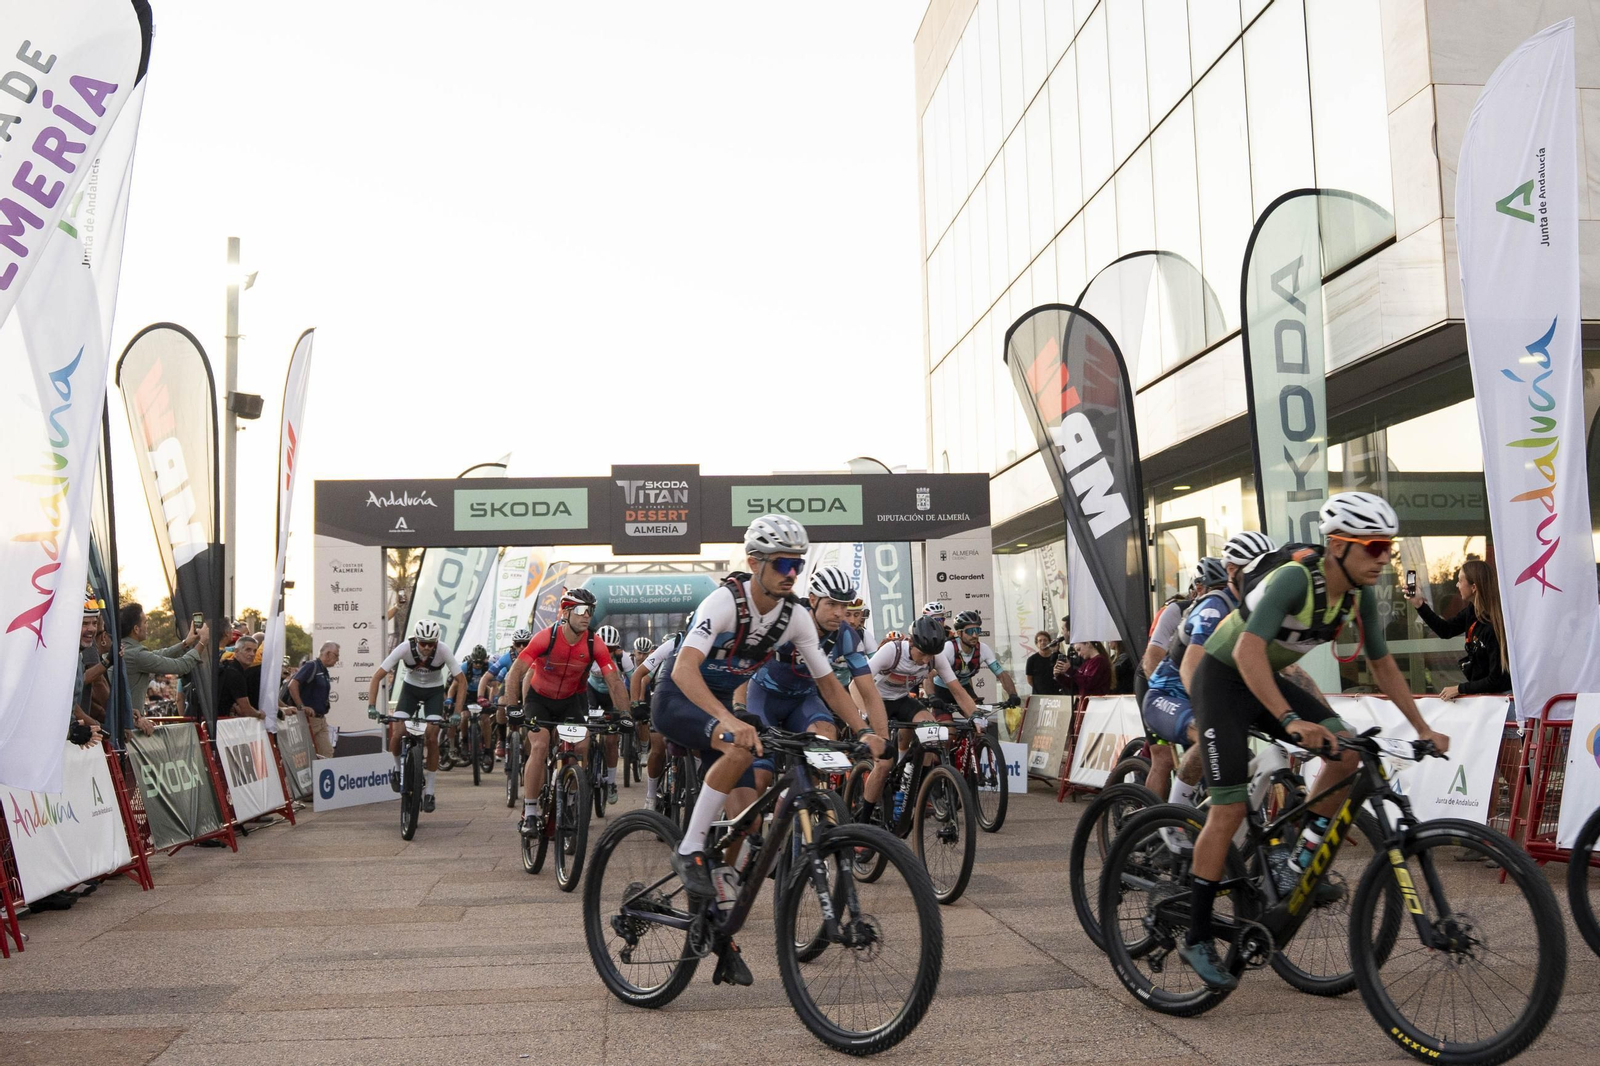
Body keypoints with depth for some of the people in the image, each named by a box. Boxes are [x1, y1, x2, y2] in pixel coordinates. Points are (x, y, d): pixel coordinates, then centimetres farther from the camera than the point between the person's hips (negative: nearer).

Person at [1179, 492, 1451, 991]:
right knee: (1230, 808, -11)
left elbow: (1382, 664, 6)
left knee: (1347, 750, -14)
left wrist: (1422, 728, 2)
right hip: (1223, 676, -7)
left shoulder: (1361, 594, -7)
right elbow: (1248, 651, -40)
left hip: (1268, 679, 7)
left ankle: (1297, 864, 2)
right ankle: (1197, 939, -2)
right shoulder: (1294, 579, -29)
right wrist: (1292, 721, -49)